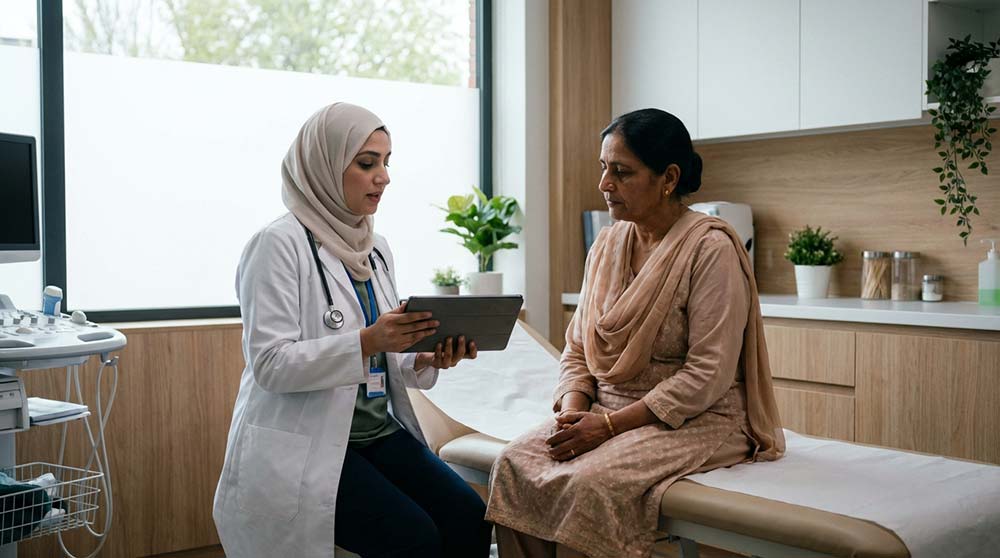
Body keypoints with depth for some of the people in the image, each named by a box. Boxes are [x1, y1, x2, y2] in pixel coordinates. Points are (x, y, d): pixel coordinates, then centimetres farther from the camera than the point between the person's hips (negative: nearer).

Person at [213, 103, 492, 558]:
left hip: (379, 431, 7)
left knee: (469, 520, -14)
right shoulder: (279, 244, -10)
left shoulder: (376, 250, 12)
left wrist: (427, 360, -4)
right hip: (303, 447, -6)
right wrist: (368, 341, -28)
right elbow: (270, 365, -17)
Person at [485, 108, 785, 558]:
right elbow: (577, 349, 13)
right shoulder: (607, 245, 10)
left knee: (588, 484, -32)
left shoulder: (711, 249, -12)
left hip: (696, 419, -6)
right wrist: (573, 411, -8)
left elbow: (708, 375, -17)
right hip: (610, 412, 6)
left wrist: (609, 425, -19)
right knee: (514, 466, -20)